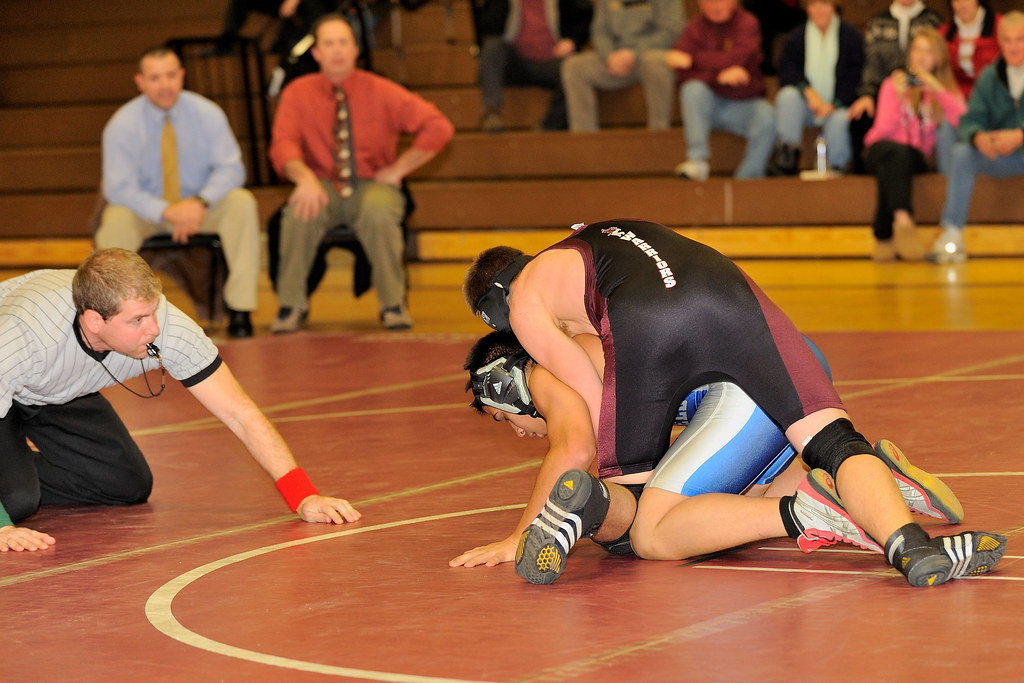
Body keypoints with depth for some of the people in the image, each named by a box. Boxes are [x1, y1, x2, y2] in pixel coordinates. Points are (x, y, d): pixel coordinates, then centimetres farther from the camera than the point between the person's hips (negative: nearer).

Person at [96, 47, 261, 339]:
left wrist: (201, 202, -29)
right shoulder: (122, 124, -12)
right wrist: (167, 212, -33)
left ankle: (239, 311, -24)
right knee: (116, 220, -35)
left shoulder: (207, 114, -7)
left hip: (200, 207, 2)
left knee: (242, 203, -27)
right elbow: (119, 188, -18)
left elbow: (231, 169, -8)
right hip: (146, 210, -2)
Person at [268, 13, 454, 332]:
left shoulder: (381, 92, -1)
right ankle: (291, 305, -17)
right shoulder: (298, 94, 2)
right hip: (323, 187, 1)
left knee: (379, 213, -36)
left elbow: (438, 127, -5)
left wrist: (397, 170, -9)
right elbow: (283, 144, -10)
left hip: (373, 186, -1)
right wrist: (305, 177, -31)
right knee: (299, 214, -33)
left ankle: (394, 305, -20)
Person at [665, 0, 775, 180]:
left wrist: (692, 59, -19)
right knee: (693, 89, -29)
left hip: (743, 104, -1)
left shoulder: (747, 23, -4)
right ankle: (698, 160, -35)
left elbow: (736, 58, -21)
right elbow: (683, 73, -11)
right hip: (709, 104, 1)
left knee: (767, 119, -30)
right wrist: (719, 77, -26)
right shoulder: (696, 27, 0)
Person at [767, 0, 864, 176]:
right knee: (788, 95, -29)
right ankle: (786, 157, -30)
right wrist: (808, 92, -22)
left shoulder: (852, 36, 3)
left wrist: (834, 105, -16)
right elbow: (786, 72, -3)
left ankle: (838, 167, -18)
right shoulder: (795, 37, 8)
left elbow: (853, 77, -3)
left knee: (840, 120, -35)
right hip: (807, 104, 2)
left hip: (838, 105, -2)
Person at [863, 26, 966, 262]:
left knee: (889, 170, -36)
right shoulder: (894, 83, 7)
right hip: (882, 151, -1)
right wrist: (898, 97, -19)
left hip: (918, 156, 1)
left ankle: (883, 235, -38)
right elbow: (884, 130, -6)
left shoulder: (948, 90, 11)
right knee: (898, 152, -38)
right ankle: (903, 220, -58)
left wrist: (937, 90, -18)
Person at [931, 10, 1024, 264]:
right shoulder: (989, 77, 10)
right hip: (999, 157, 4)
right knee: (962, 152, -24)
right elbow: (970, 120, 1)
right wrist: (978, 137, -24)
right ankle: (952, 235, -32)